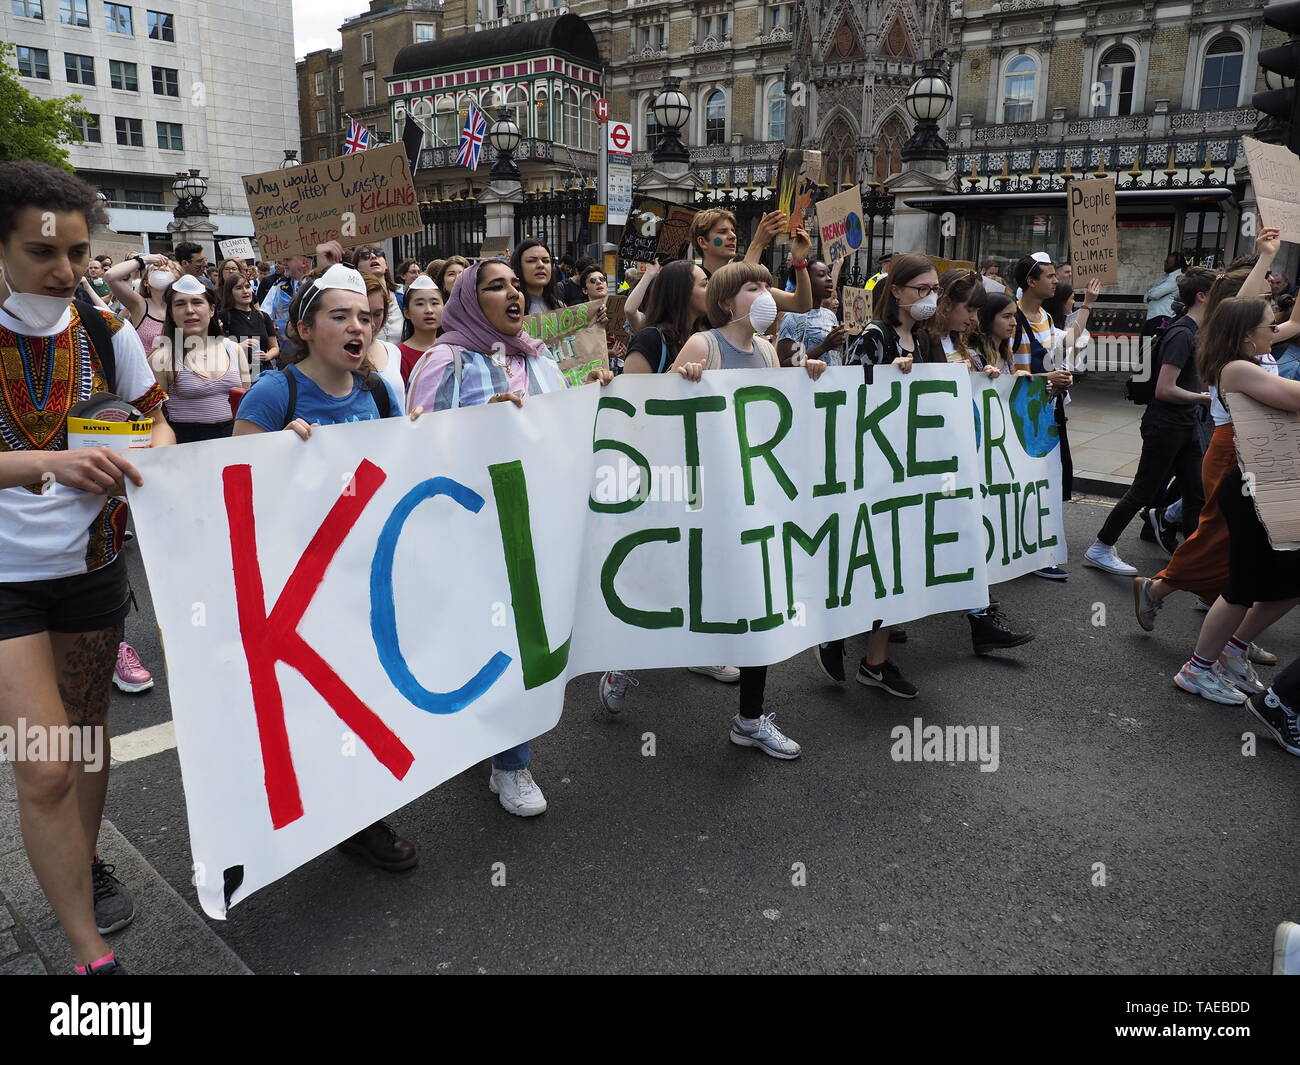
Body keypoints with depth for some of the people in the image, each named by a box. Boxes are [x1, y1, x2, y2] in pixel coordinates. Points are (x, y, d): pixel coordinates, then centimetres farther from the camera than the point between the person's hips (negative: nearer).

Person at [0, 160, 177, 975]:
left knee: (87, 728, 17)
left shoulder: (106, 332, -2)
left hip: (92, 563, 3)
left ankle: (86, 866, 41)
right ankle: (92, 956, 6)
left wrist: (150, 452, -15)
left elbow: (155, 420, 7)